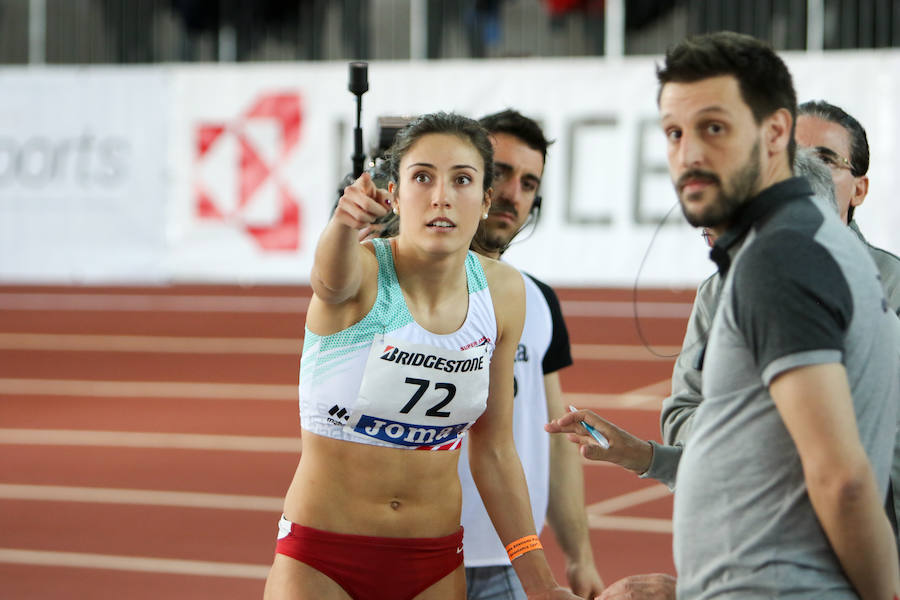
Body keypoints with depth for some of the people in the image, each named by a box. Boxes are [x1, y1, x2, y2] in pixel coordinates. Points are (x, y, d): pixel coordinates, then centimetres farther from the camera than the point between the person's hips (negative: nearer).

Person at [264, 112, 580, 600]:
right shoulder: (361, 272, -14)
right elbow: (331, 278, -41)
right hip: (319, 560, -3)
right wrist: (346, 221, -63)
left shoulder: (502, 293, -2)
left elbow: (493, 450, 6)